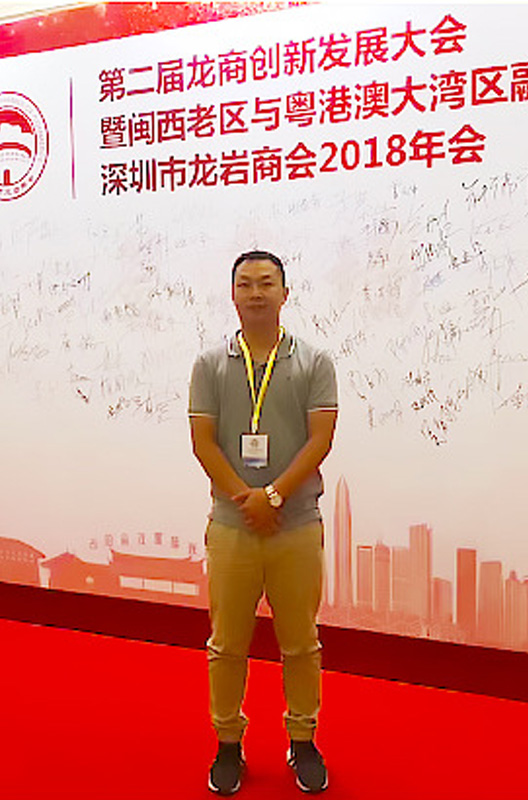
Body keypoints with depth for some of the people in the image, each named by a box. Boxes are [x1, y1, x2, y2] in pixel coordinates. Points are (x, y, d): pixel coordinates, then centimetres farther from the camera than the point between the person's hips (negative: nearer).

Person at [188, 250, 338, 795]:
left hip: (298, 525, 0)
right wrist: (245, 499, -13)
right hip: (230, 525, 1)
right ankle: (228, 742, 29)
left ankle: (302, 740, 29)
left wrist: (273, 496, -15)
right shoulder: (210, 364, 4)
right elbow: (203, 441, -2)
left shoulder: (314, 363, 2)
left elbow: (320, 439, -6)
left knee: (300, 642, 11)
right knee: (227, 643, 11)